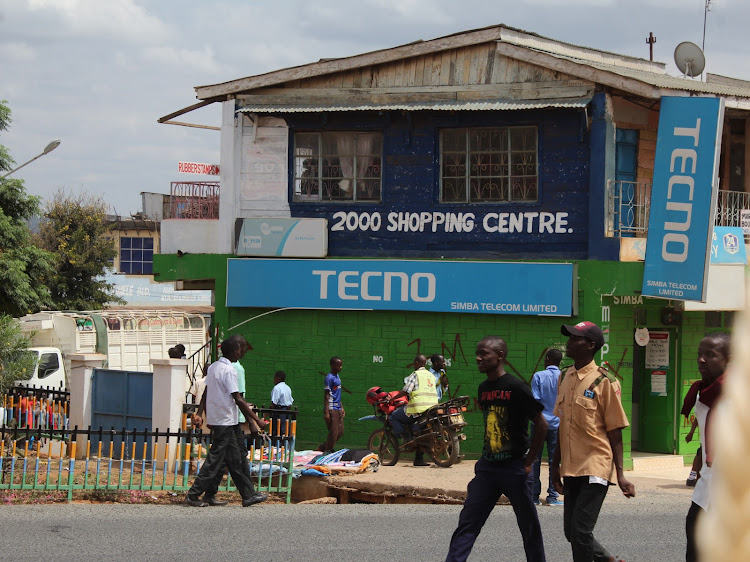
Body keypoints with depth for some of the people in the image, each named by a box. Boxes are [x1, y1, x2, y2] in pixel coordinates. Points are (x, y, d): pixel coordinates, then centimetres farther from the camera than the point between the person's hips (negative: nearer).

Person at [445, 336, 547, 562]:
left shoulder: (516, 388, -13)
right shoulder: (483, 388, 9)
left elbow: (541, 425, -12)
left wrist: (528, 462, -10)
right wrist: (486, 456, 13)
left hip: (514, 467, -6)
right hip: (487, 466, 6)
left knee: (529, 526, 6)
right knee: (467, 523, -2)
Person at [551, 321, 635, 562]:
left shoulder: (604, 382, -9)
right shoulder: (565, 378, 11)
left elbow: (615, 431, -8)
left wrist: (620, 474, -12)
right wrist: (556, 464, 17)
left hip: (595, 468, -7)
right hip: (571, 469, 7)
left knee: (581, 531, -11)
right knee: (571, 531, 10)